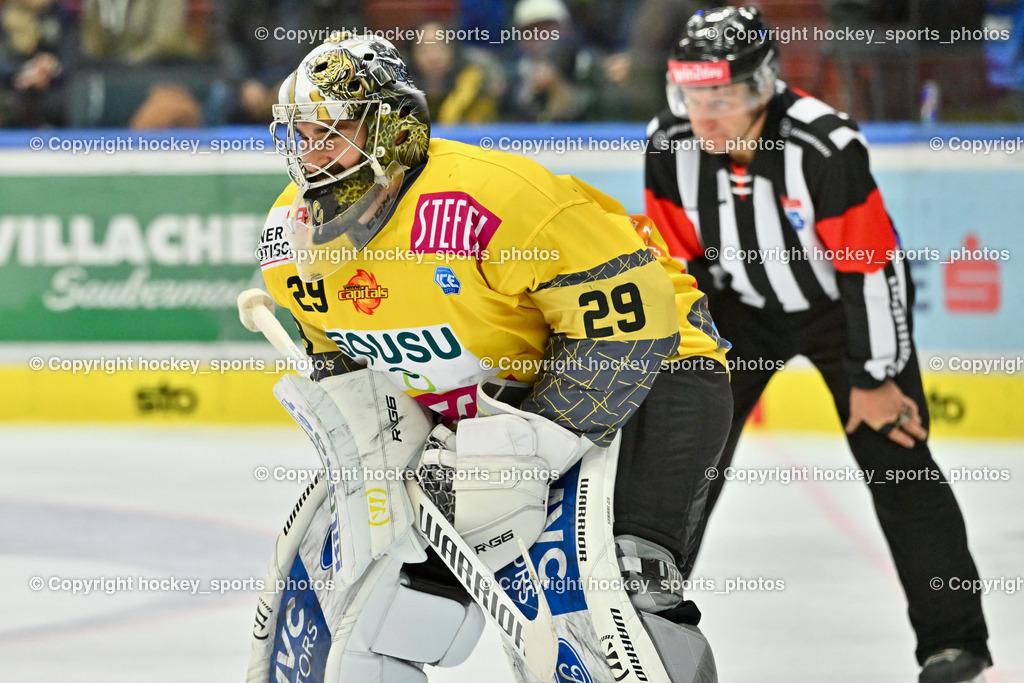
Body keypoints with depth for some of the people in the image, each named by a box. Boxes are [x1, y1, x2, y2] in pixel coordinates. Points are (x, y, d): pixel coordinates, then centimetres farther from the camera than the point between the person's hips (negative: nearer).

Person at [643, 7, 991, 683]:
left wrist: (874, 379, -20)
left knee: (897, 461, -9)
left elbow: (873, 266, -26)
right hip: (740, 306, 4)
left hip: (841, 303, -4)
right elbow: (676, 257, -6)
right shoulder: (671, 145, -20)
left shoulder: (828, 146, -34)